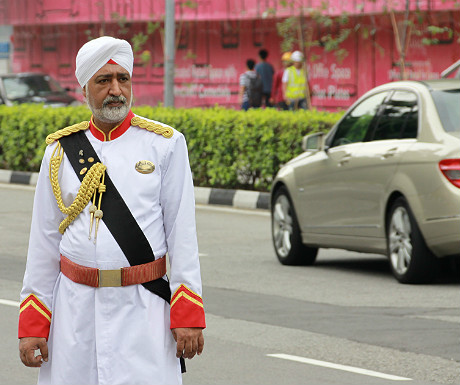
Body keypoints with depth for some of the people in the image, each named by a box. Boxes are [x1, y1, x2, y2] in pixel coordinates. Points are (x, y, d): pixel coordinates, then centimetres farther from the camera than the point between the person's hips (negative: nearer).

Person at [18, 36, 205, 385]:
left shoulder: (165, 144, 2)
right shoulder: (61, 150, 8)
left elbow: (182, 234, 1)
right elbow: (44, 242, 10)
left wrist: (188, 314, -6)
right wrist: (31, 325, 5)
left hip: (142, 309, -2)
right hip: (75, 307, 2)